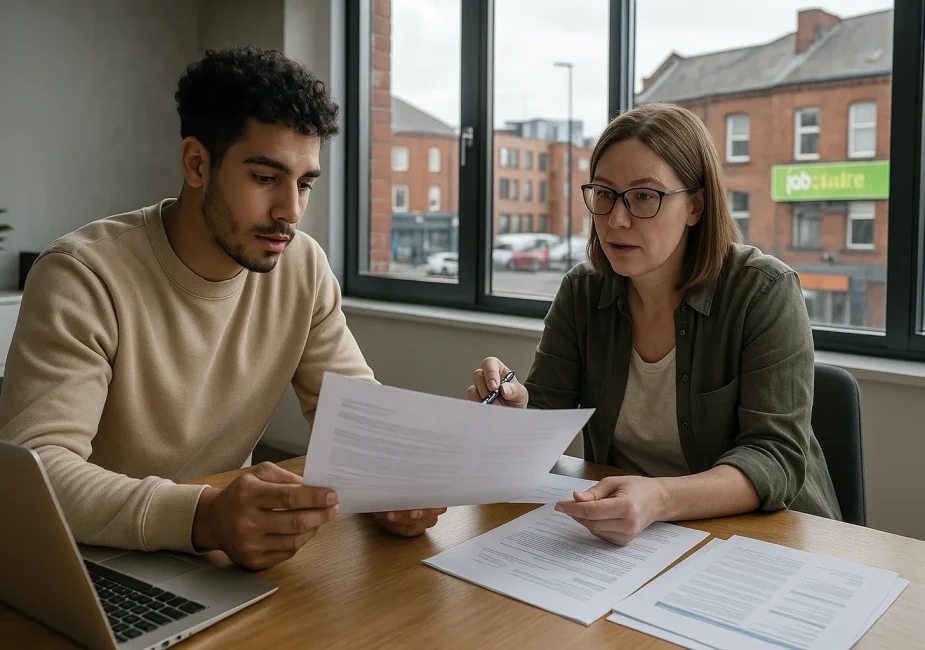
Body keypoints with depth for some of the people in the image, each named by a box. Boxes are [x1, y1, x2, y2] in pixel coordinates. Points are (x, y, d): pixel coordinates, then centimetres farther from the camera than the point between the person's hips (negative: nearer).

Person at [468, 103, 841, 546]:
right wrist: (513, 412, -25)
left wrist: (660, 499, -38)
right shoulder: (581, 292, -1)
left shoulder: (764, 292, -13)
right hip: (623, 539, 4)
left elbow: (776, 459, -20)